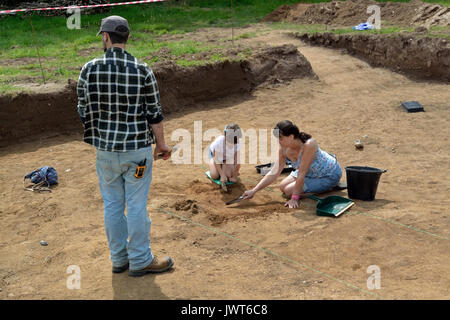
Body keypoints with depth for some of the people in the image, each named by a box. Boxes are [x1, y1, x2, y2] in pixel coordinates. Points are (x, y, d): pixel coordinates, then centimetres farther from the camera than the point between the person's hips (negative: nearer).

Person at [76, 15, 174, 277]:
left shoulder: (89, 69, -5)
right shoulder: (142, 70, -12)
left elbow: (84, 111, 1)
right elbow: (155, 114, -8)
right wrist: (161, 144, 5)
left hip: (105, 148, 3)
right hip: (137, 149, -2)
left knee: (112, 205, 14)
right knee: (137, 206, 7)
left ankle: (119, 259, 28)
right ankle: (141, 261, 19)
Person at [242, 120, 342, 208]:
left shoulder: (308, 145, -37)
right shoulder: (284, 148, -15)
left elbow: (301, 174, -33)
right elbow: (274, 173, -11)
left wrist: (294, 198, -27)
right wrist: (253, 191, -15)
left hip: (329, 175, -7)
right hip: (311, 171, 7)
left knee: (289, 191, -14)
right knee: (283, 186, 7)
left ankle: (328, 187, 0)